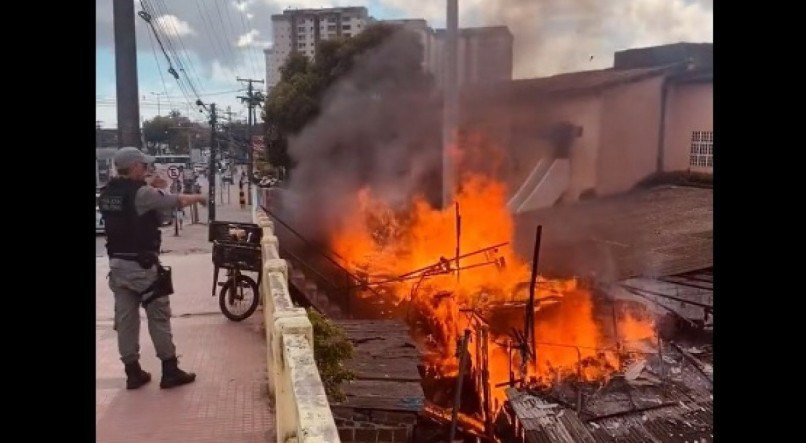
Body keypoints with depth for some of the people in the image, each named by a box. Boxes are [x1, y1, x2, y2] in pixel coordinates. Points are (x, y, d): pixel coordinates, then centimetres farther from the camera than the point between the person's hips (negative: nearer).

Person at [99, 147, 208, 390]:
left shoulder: (107, 193, 9)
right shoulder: (141, 192, -15)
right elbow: (178, 201, -7)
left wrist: (154, 190, 14)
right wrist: (197, 197, 12)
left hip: (117, 264, 8)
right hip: (141, 265, -8)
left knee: (125, 318, 10)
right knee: (159, 316, 2)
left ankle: (133, 373, 18)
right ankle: (170, 371, 9)